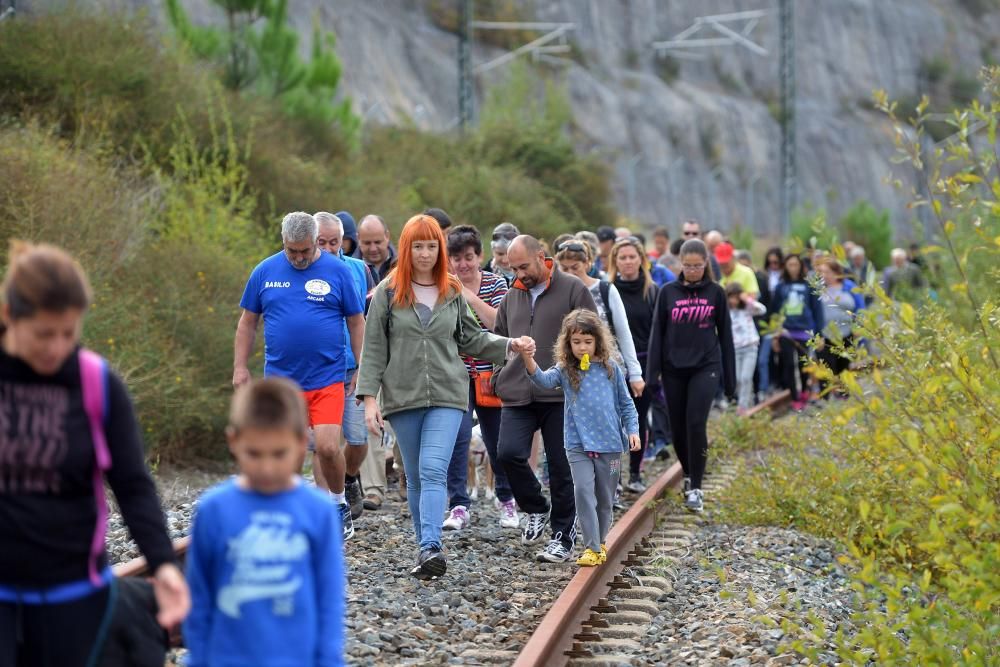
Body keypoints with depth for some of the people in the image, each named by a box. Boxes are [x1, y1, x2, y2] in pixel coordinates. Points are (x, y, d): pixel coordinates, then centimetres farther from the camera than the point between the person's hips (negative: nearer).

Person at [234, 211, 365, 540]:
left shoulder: (337, 271, 1)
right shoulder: (265, 272, 5)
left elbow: (356, 322, 6)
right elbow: (248, 322, 12)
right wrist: (240, 367, 6)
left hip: (327, 379, -2)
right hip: (279, 378, 2)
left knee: (328, 447, -12)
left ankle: (339, 504, 14)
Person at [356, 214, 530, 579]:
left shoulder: (453, 292, 7)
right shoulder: (388, 292, 2)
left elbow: (471, 338, 17)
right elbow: (374, 348, 1)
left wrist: (510, 345, 2)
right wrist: (369, 397, -5)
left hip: (447, 394, 0)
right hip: (403, 396, 0)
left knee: (434, 470, -16)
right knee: (415, 477, 8)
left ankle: (430, 547, -25)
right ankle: (427, 549, 16)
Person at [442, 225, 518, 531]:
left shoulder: (496, 284, 2)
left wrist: (470, 297, -17)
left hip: (490, 376, 1)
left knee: (497, 442, 11)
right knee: (457, 437, -15)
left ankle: (506, 500, 30)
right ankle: (459, 505, -10)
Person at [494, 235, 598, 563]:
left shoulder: (573, 290, -1)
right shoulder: (512, 296, 15)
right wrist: (497, 380, 14)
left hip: (562, 397, -4)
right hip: (518, 397, 4)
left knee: (561, 468, 1)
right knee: (509, 453, -14)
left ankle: (563, 537, 14)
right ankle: (536, 509, 11)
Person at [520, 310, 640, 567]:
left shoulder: (610, 368, 3)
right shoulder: (565, 370, 1)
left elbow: (625, 403, 10)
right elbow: (544, 380, -19)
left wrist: (632, 430, 2)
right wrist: (528, 359, -37)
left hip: (609, 444, 1)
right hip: (578, 446, -1)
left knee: (604, 497, 10)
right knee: (584, 492, -15)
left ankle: (600, 541, 29)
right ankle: (592, 548, -11)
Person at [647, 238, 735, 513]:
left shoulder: (715, 292, 3)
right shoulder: (668, 292, 4)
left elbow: (725, 334, 6)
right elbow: (657, 332, 4)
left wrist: (730, 376, 5)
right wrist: (653, 372, -3)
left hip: (705, 367, -2)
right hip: (674, 368, 2)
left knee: (696, 424, -14)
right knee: (678, 427, 7)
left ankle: (695, 488, -8)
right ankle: (689, 474, 30)